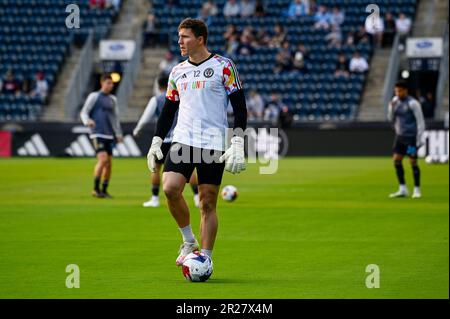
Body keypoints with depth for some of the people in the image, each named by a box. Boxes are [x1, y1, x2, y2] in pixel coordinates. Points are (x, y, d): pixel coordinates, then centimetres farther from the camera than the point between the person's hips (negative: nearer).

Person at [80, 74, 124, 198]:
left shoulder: (113, 99, 18)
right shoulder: (94, 96, 1)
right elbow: (84, 112, -3)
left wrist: (118, 134, 25)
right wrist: (87, 121, -24)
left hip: (109, 135, 6)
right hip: (97, 134, -6)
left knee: (109, 164, 4)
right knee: (103, 159, -20)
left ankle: (104, 190, 13)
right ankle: (96, 189, -13)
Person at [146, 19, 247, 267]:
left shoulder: (223, 67, -1)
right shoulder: (177, 72, 14)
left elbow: (239, 107, -2)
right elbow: (168, 111, 21)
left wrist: (238, 144, -11)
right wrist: (156, 143, 12)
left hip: (213, 144, -3)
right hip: (182, 141, 4)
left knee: (207, 204, -1)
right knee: (170, 188, -17)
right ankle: (188, 241, 3)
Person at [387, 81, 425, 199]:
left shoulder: (413, 103, -14)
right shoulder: (395, 100, 6)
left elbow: (420, 122, -13)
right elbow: (391, 119, 10)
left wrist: (419, 140, -17)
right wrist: (391, 107, -9)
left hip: (411, 137, -7)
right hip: (400, 136, 7)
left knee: (413, 161, -5)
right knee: (396, 160, 0)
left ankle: (417, 190, 4)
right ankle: (402, 190, 6)